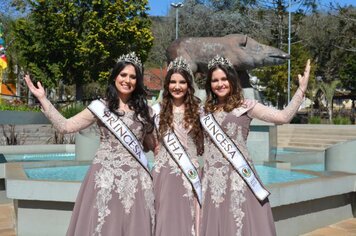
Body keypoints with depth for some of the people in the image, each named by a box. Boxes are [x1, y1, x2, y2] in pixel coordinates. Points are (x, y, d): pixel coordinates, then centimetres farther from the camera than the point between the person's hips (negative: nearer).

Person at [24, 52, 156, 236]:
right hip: (106, 175, -2)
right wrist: (42, 99, -2)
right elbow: (65, 126, 0)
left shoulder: (143, 109, 9)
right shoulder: (100, 107, 2)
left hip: (135, 177, 2)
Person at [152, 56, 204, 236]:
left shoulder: (197, 109, 3)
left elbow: (203, 142, 6)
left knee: (188, 215, 4)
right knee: (166, 215, 5)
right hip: (164, 171, 0)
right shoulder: (158, 110, 4)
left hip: (190, 171, 0)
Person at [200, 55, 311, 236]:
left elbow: (283, 117, -7)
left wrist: (301, 89, -12)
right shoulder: (207, 110, 15)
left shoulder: (244, 106, 1)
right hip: (212, 178, 4)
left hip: (238, 176, -4)